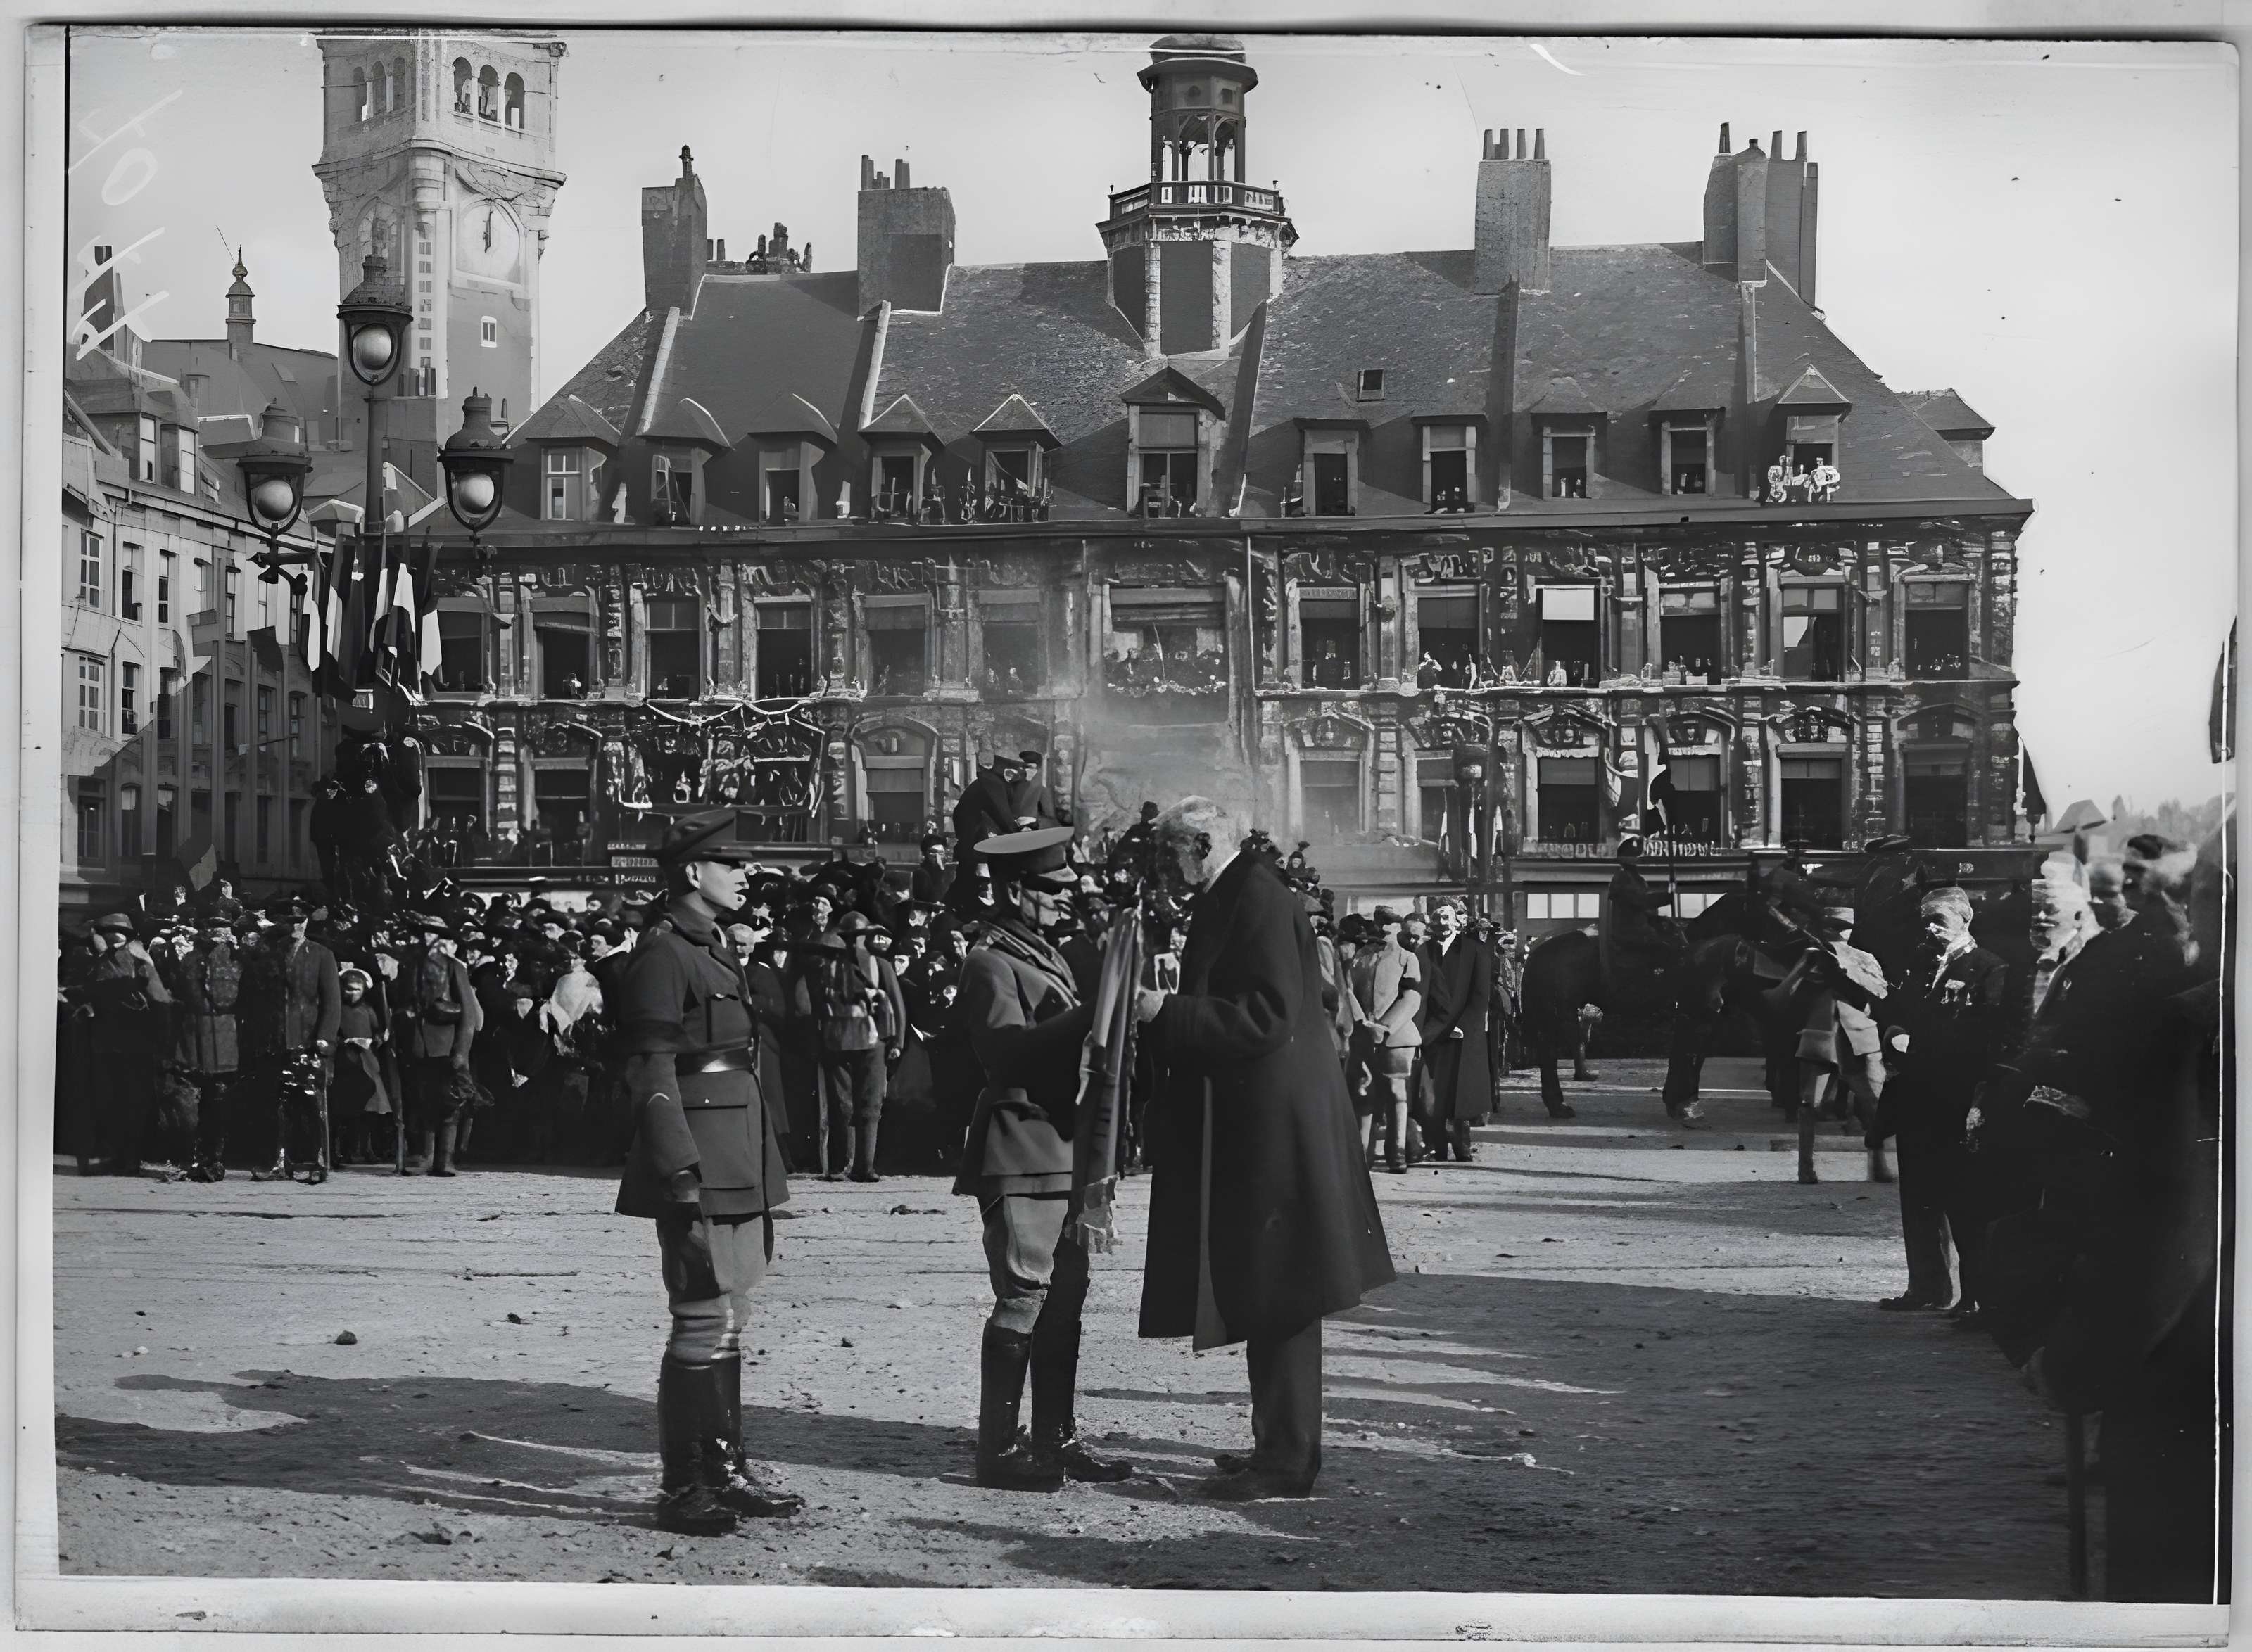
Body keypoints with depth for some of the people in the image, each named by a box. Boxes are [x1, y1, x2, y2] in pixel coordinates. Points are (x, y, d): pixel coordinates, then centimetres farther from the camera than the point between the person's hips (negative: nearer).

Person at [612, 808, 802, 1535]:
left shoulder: (716, 953, 19)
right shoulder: (662, 958, -11)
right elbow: (652, 1078, -16)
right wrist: (683, 1174, -21)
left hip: (738, 1174, 10)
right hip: (702, 1175, -10)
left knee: (725, 1326, 14)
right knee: (703, 1329, -6)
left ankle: (726, 1471, 22)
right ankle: (682, 1488, 1)